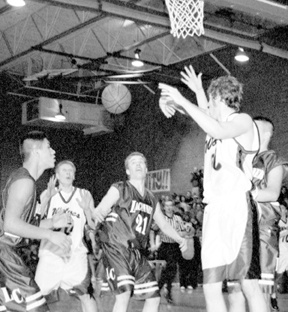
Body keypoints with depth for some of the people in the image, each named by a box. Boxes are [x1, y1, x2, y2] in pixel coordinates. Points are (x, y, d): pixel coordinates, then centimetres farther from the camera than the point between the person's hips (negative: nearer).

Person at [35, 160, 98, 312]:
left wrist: (86, 209, -12)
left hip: (76, 255, 0)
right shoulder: (47, 194, 7)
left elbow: (93, 227, 7)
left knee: (86, 295, -8)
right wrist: (47, 199, -16)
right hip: (51, 254, 0)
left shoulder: (84, 195, 7)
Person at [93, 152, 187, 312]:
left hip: (138, 253, 7)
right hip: (116, 250, -7)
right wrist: (98, 214, -37)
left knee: (154, 297, 4)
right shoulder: (119, 189, -2)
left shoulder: (152, 199, 16)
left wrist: (180, 239, 9)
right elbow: (99, 211, -13)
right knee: (124, 294, -23)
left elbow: (163, 223, 25)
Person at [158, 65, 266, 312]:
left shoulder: (243, 121, 0)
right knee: (211, 288, 1)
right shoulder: (218, 124, 21)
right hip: (214, 210, 8)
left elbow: (218, 130, -20)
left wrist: (182, 101, -16)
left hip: (237, 207, -8)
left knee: (248, 284, -14)